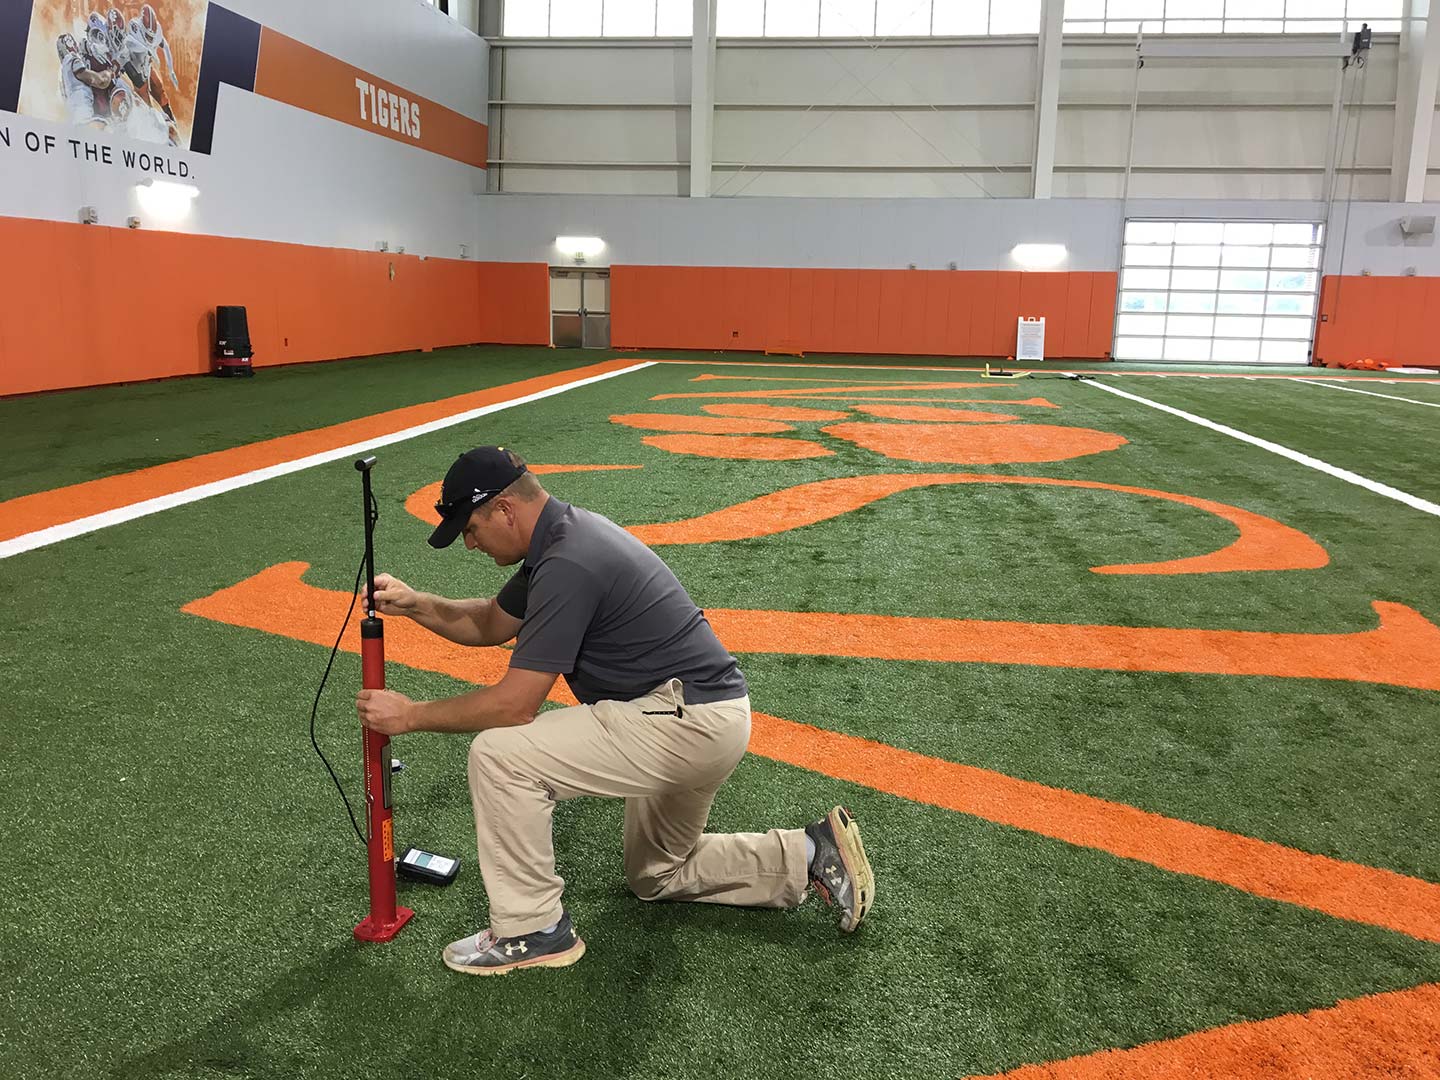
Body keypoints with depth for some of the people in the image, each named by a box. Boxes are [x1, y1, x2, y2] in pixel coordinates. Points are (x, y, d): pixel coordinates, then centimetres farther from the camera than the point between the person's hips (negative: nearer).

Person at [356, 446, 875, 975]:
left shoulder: (568, 564, -22)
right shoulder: (564, 535, 8)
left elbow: (515, 706, -21)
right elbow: (490, 623, 20)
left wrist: (412, 715, -10)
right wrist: (418, 604, 4)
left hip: (689, 722, -11)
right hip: (709, 717, 11)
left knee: (498, 753, -15)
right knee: (657, 874, 27)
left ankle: (533, 930, 0)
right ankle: (813, 854, 22)